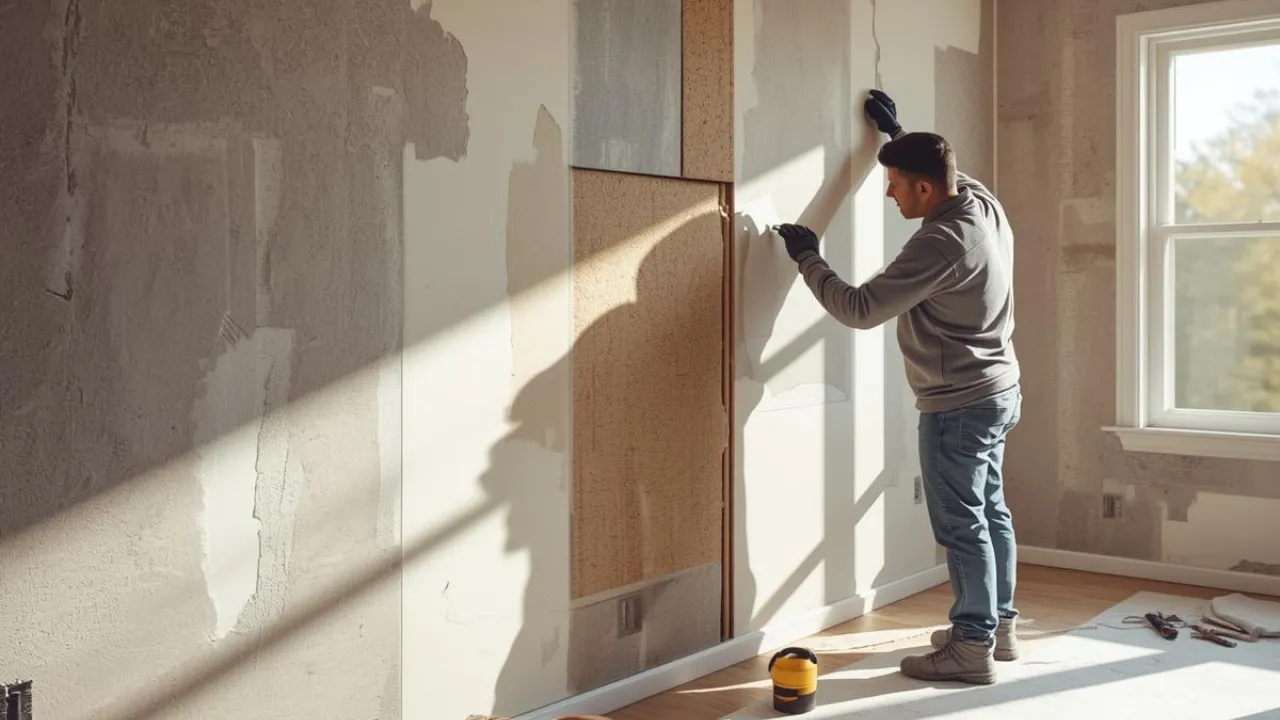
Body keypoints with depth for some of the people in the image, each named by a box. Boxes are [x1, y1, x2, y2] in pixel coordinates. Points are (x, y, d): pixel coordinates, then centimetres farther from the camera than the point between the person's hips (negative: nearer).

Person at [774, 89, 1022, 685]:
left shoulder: (939, 242, -26)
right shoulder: (985, 205, 2)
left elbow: (860, 309, -24)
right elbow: (952, 173, 28)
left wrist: (807, 257, -12)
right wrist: (899, 133, 34)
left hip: (958, 404, -10)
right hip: (995, 391, 10)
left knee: (961, 523, 0)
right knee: (989, 510, 17)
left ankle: (973, 646, 9)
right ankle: (999, 624, 29)